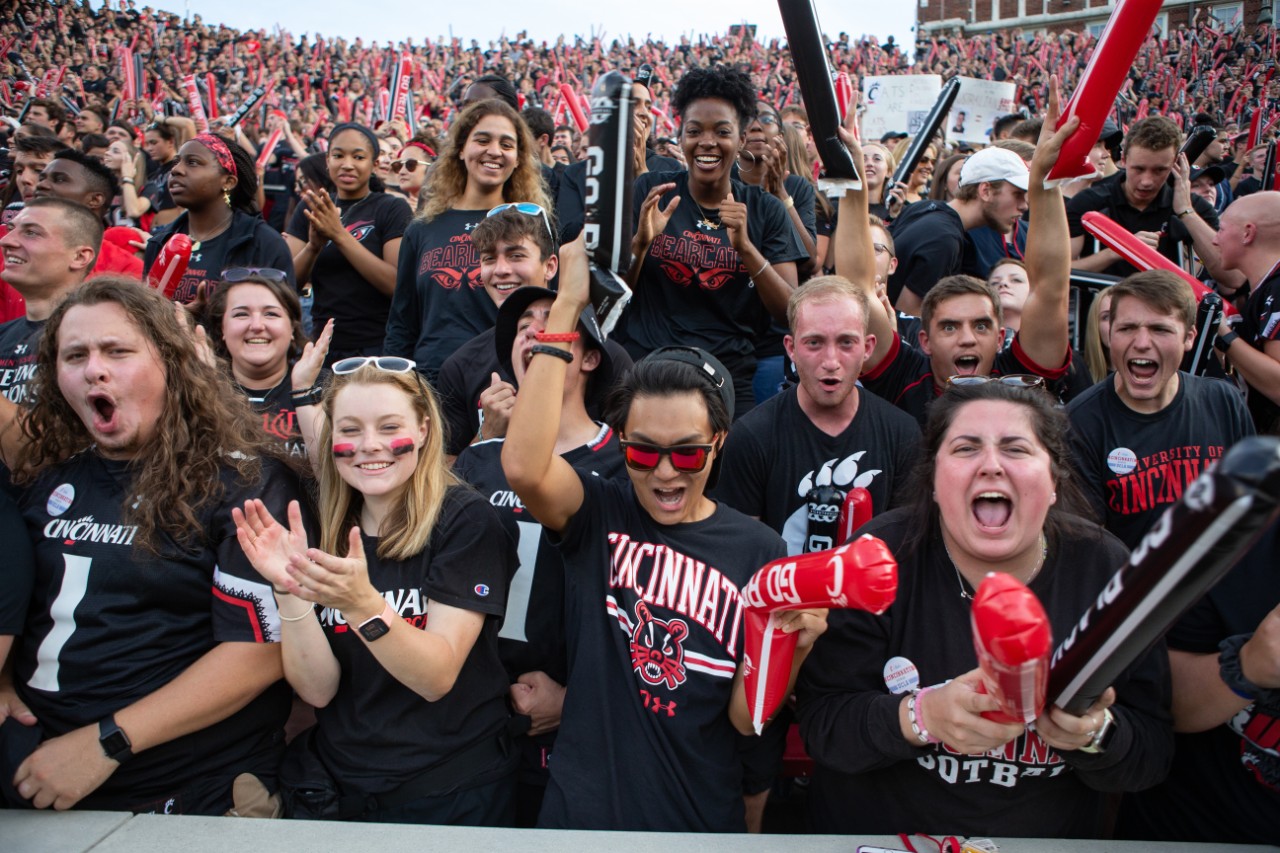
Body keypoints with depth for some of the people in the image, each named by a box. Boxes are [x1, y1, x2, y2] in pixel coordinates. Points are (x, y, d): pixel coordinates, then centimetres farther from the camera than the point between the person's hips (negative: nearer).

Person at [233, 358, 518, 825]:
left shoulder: (466, 520, -15)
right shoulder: (317, 529, -2)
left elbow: (437, 677, -21)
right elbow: (319, 689, -8)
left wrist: (361, 603, -37)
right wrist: (289, 590, -24)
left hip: (454, 794, -3)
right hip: (335, 788, 4)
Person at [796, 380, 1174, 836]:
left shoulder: (1108, 571, -5)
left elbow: (1153, 756, -3)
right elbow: (820, 721, -13)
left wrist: (1095, 734, -22)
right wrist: (921, 716, -28)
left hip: (1051, 837, 2)